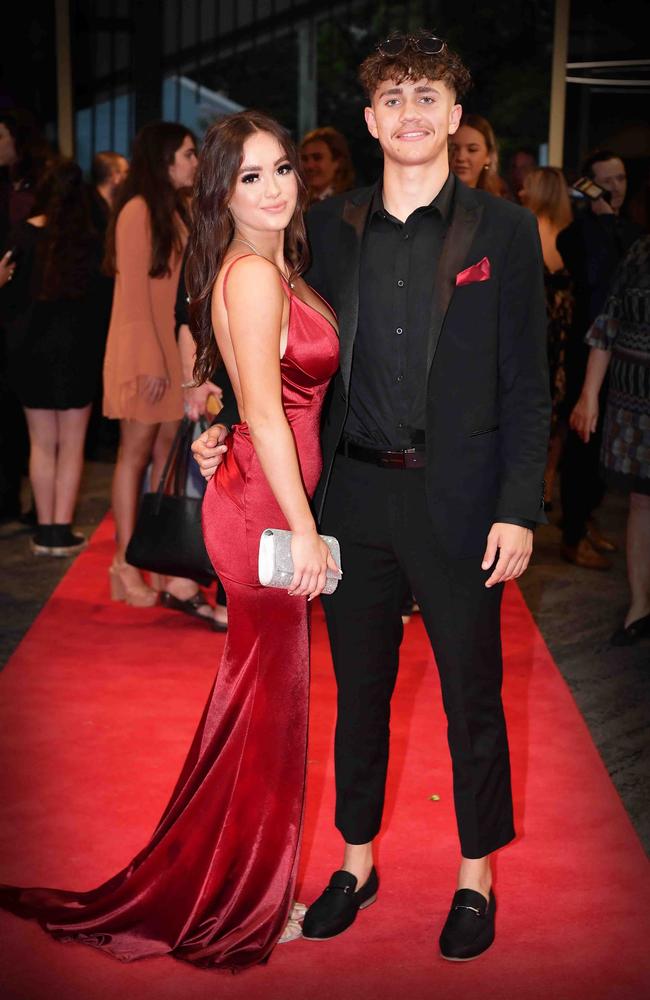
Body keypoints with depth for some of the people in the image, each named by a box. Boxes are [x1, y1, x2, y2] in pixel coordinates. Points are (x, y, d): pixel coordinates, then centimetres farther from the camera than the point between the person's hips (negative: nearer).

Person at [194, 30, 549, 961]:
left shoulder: (502, 229, -2)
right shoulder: (331, 225, 6)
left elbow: (525, 384, -3)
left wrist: (519, 509, -9)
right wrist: (235, 428, -2)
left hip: (456, 498, -2)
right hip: (353, 494, 3)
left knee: (472, 697, 9)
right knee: (359, 690, 15)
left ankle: (476, 876, 28)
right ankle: (357, 860, 33)